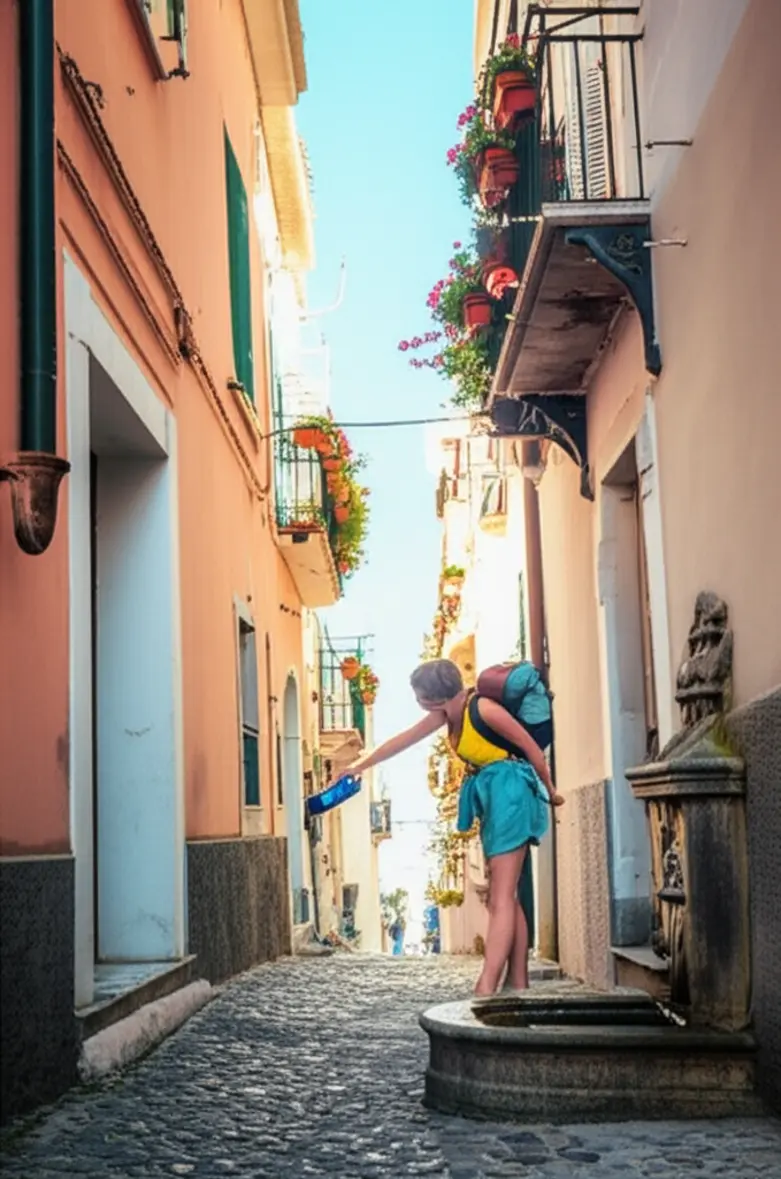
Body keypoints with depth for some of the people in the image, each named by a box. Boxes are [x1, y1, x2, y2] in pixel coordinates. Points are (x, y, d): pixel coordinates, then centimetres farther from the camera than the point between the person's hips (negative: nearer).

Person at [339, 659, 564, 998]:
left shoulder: (483, 708, -18)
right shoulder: (447, 713, 8)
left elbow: (532, 748, -11)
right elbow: (403, 740, 18)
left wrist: (550, 792, 1)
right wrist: (360, 765, 22)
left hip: (508, 792, -9)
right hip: (491, 798, 9)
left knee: (501, 898, -14)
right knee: (505, 897, 9)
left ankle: (486, 990, -19)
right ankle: (519, 986, 13)